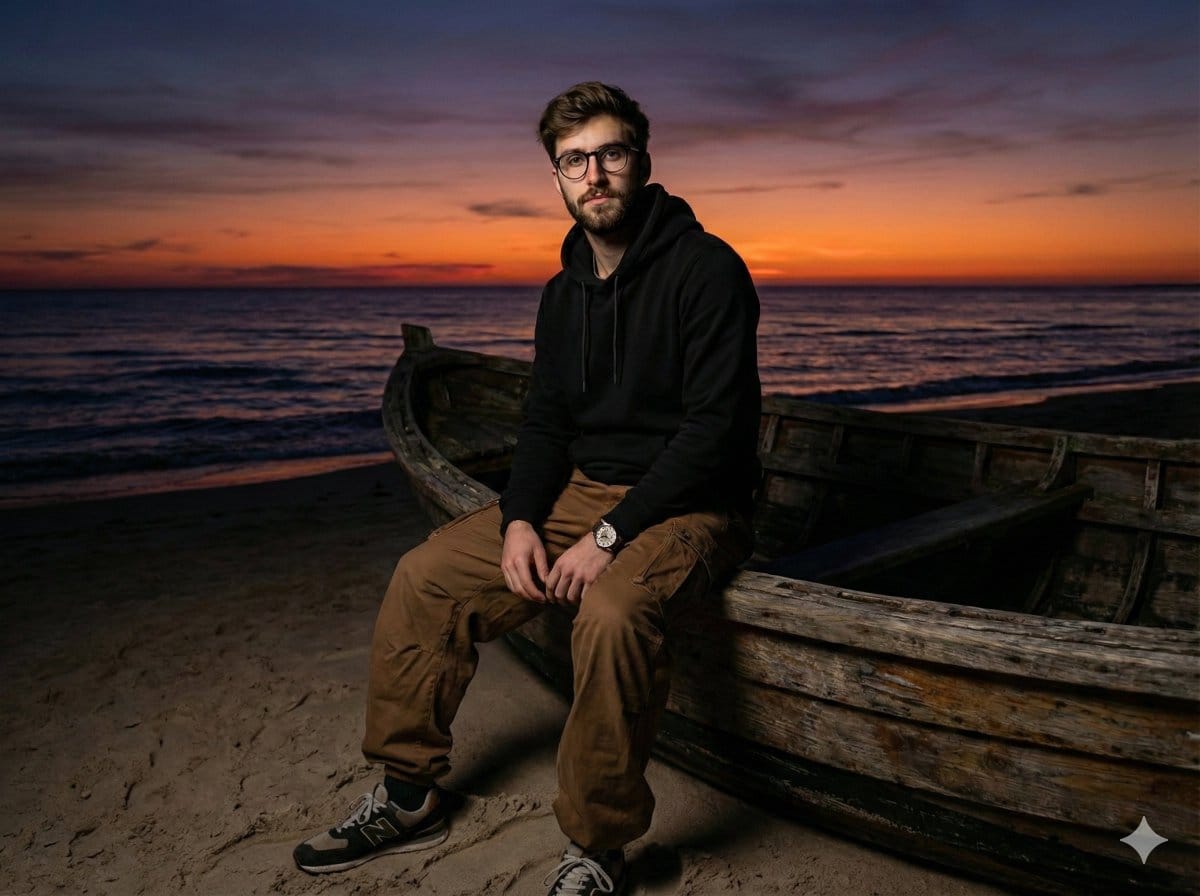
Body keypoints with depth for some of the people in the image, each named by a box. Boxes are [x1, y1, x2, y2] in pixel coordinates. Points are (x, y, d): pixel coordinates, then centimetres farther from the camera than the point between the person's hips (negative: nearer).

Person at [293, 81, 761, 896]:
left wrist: (611, 535, -24)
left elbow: (715, 426, -20)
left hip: (688, 506, -7)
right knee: (426, 576, -4)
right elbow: (546, 421, 12)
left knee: (612, 612, -38)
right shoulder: (565, 291, 10)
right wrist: (521, 518, -7)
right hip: (581, 490, 7)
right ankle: (409, 797, 11)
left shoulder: (706, 269, -13)